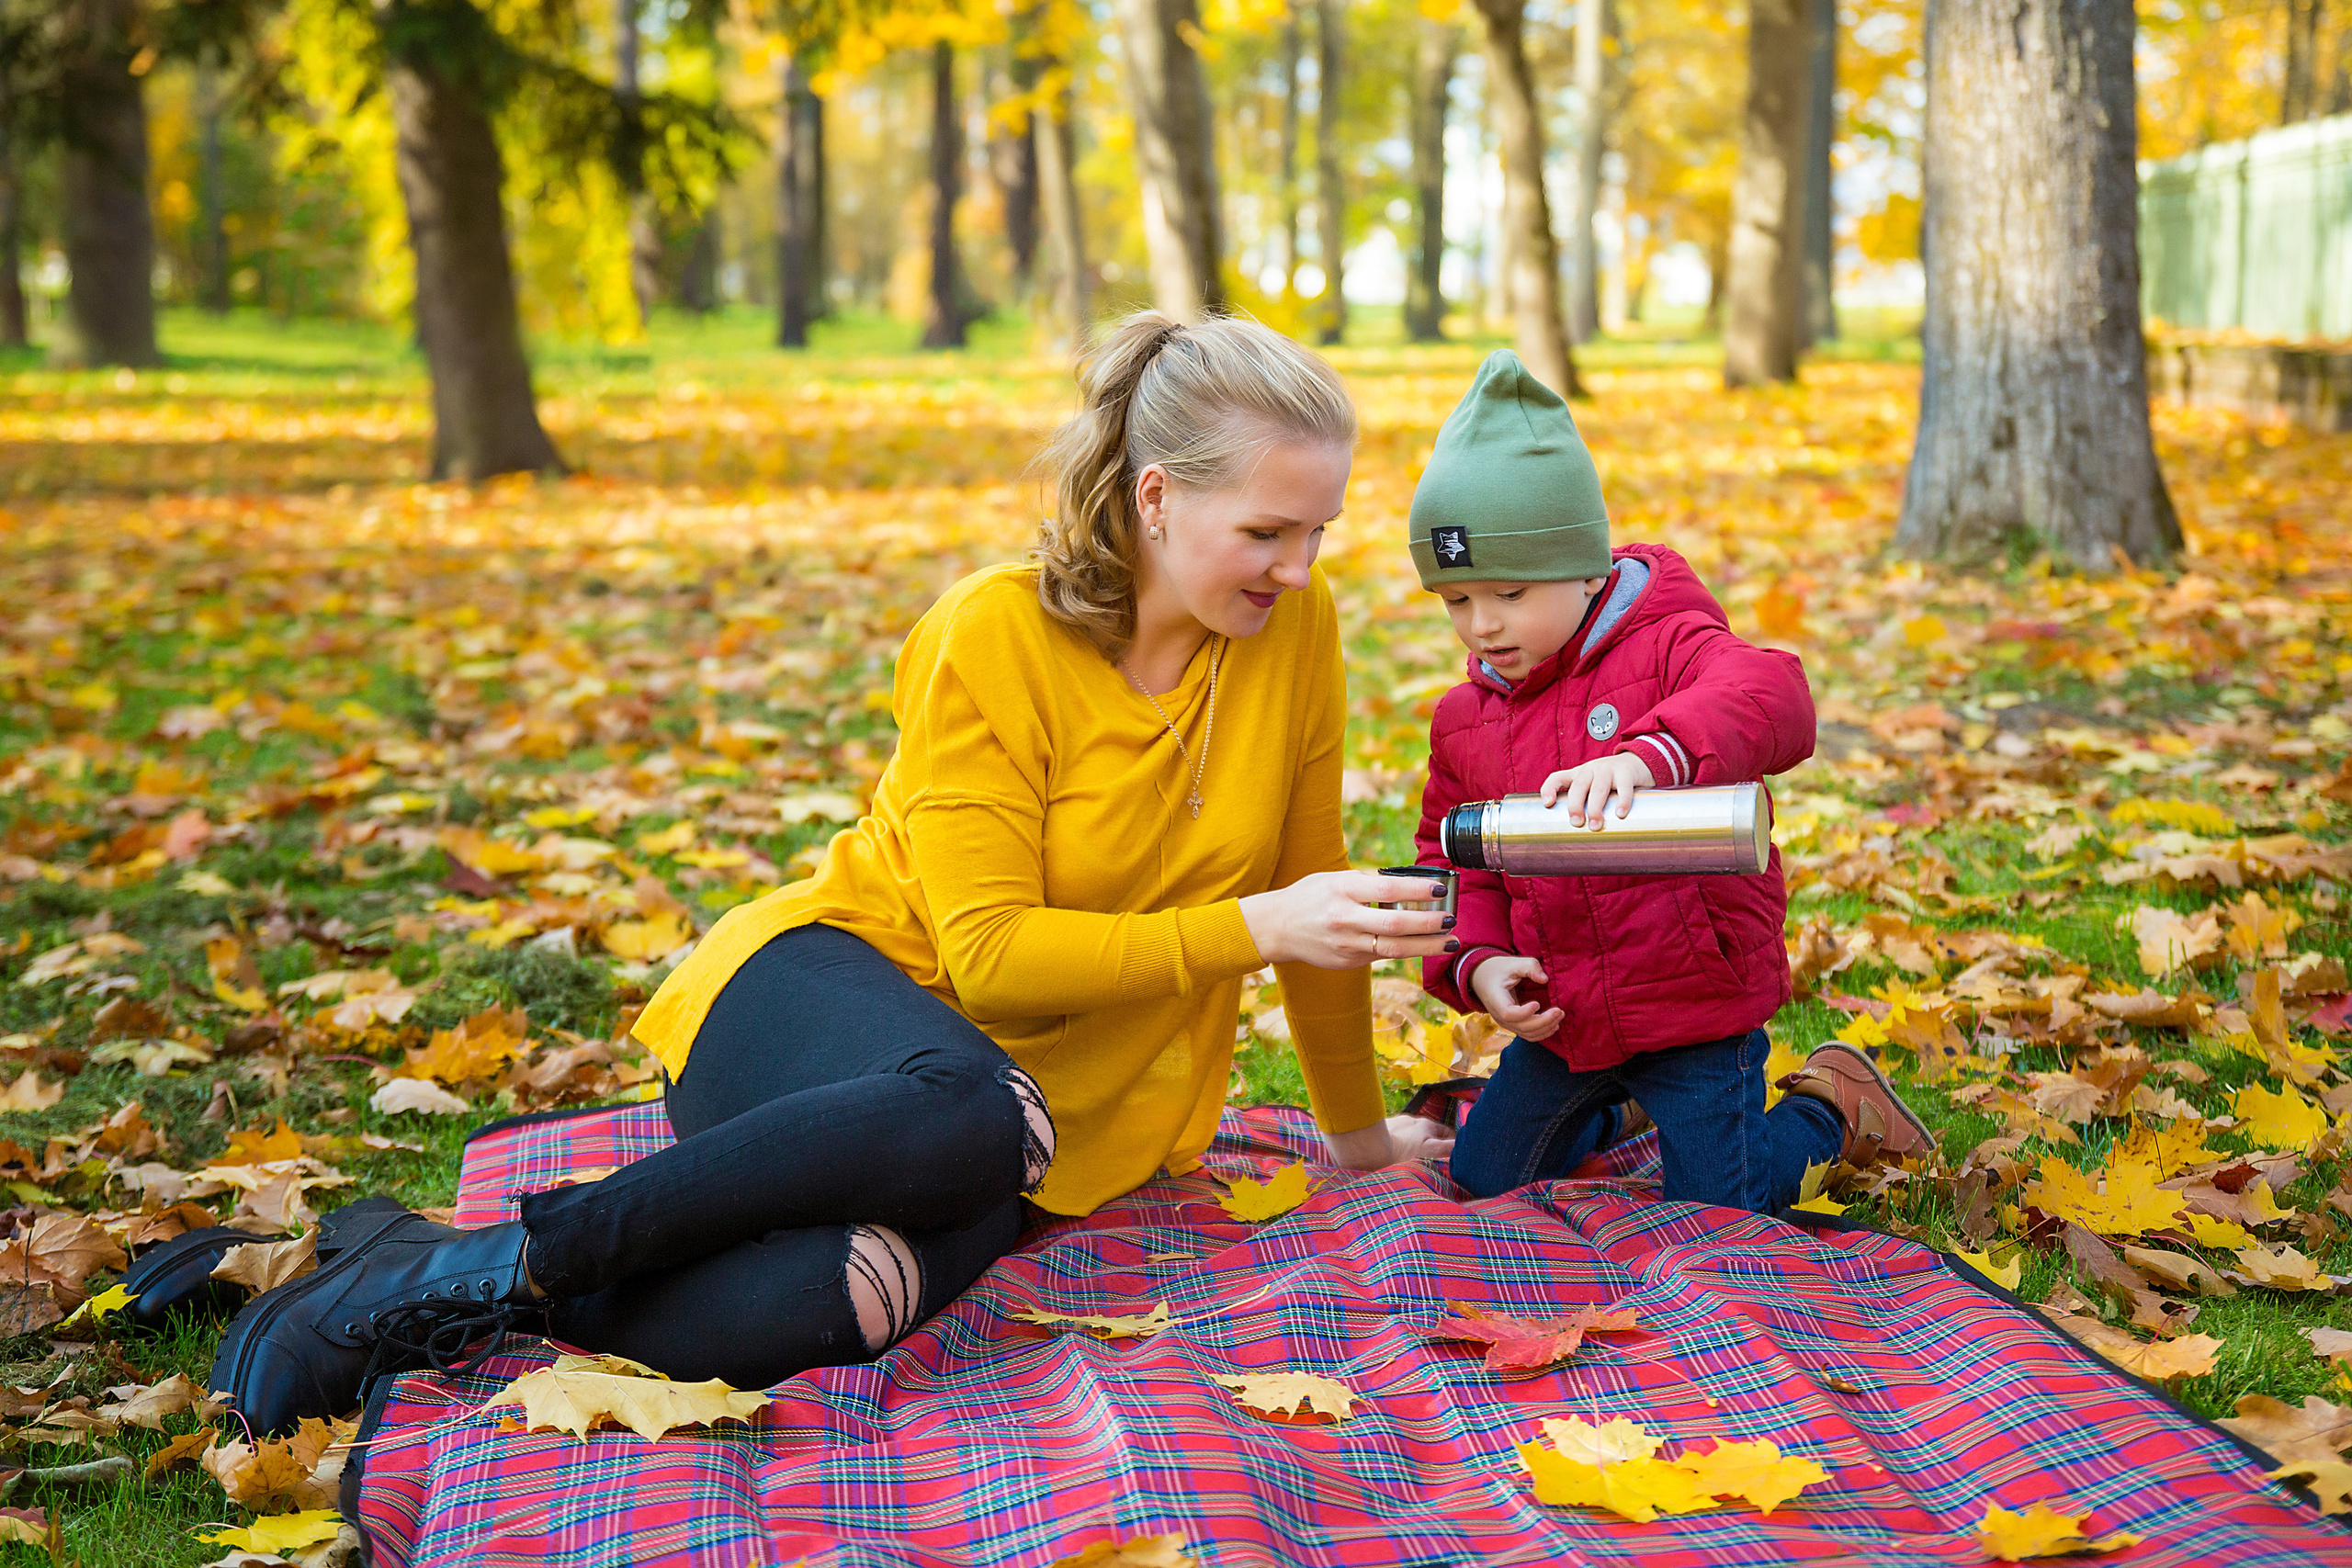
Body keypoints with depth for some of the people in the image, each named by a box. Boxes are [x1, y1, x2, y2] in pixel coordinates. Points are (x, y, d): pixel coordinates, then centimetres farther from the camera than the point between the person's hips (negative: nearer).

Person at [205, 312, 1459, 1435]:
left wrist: (1356, 1128, 17)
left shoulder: (1295, 627, -3)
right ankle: (504, 1259, -26)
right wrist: (1250, 929, -24)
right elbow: (987, 953, -17)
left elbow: (1307, 890, 9)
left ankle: (431, 1282, -19)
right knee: (972, 1117, -42)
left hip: (1050, 1083, 3)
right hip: (843, 986, -3)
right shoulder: (992, 636, -13)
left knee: (841, 1298, -35)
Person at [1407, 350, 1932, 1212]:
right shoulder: (1464, 718, 3)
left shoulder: (1668, 649, -16)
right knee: (1481, 1183, 14)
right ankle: (1621, 1105, 40)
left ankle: (1833, 1107, 27)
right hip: (1562, 1015, 6)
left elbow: (1769, 699, -38)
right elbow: (1450, 859, 13)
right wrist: (1474, 963, -7)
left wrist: (1646, 755, -56)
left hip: (1697, 1001, -6)